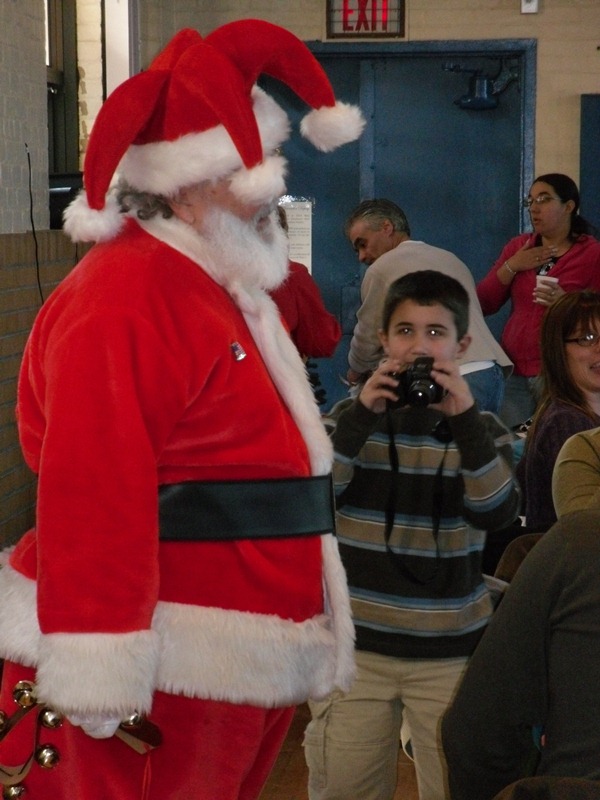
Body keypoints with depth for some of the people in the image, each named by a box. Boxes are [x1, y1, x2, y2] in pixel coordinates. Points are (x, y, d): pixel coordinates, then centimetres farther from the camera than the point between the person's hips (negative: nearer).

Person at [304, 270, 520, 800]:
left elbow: (497, 513, -14)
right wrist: (362, 415, -22)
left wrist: (464, 420, -23)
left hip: (451, 651, 0)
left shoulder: (481, 428, 3)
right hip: (355, 645, 0)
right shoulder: (352, 416, 3)